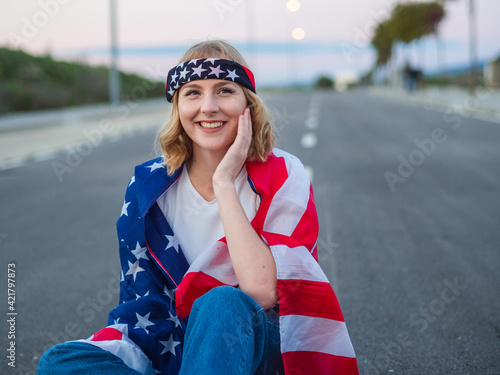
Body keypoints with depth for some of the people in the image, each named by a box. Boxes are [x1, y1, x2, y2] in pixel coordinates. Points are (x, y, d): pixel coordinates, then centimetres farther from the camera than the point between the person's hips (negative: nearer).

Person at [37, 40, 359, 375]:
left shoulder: (283, 175, -9)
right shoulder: (150, 185, 1)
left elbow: (264, 291, -23)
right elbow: (141, 300, 1)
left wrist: (224, 182, -21)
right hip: (182, 347, 4)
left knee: (221, 304, -38)